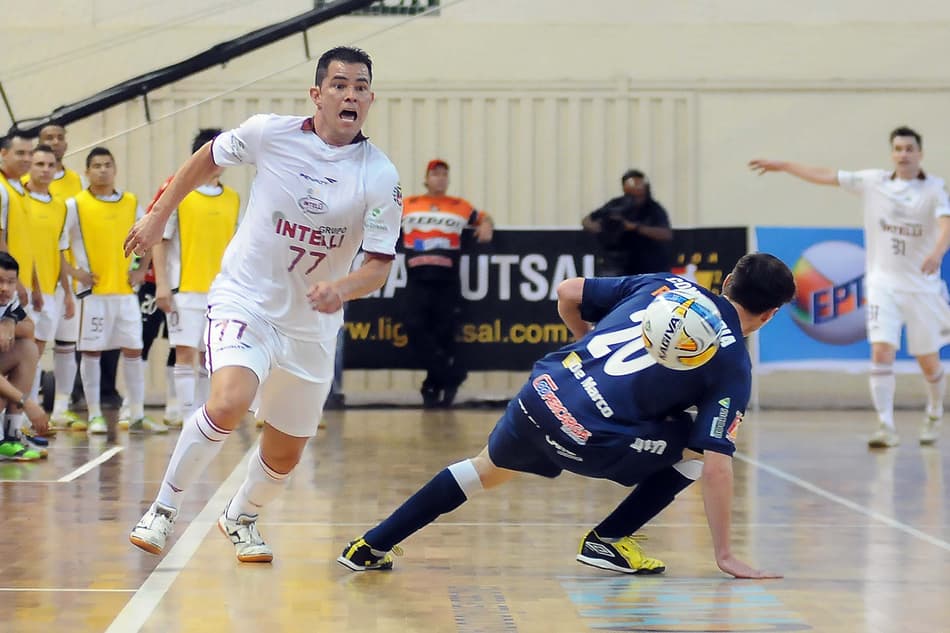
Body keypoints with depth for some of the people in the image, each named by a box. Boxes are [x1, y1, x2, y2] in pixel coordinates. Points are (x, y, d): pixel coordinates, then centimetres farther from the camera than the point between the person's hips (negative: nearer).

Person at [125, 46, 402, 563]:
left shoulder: (381, 178, -11)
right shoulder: (269, 133, -10)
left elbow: (379, 264, -8)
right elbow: (208, 160, 9)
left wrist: (343, 288, -29)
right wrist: (157, 217, 14)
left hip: (311, 325, 3)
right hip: (244, 301, -2)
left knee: (284, 455, 12)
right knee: (228, 403, -30)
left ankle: (241, 518, 44)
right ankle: (164, 508, -11)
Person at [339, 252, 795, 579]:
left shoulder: (666, 283, 14)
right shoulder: (733, 363, 1)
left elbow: (568, 293, 16)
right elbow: (715, 467, -5)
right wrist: (724, 555, -1)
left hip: (541, 393, 6)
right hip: (588, 439, -5)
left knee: (488, 469, 32)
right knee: (696, 452, 14)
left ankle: (370, 547, 37)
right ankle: (608, 541, 16)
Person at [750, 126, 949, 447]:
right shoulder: (872, 181, 3)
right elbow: (825, 175, 10)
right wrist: (782, 165, 13)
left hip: (922, 287, -1)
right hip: (884, 284, 1)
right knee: (881, 352, -16)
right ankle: (886, 428, -17)